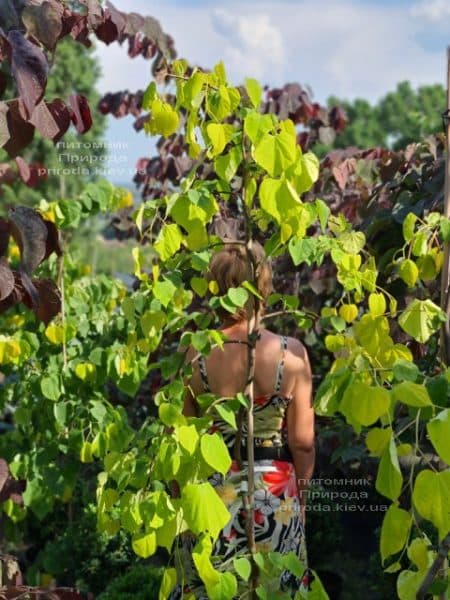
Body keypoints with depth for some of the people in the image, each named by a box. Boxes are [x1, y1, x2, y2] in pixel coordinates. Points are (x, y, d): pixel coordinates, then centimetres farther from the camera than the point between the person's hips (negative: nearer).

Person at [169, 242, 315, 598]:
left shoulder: (194, 354, -10)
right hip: (275, 494, -1)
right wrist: (300, 494, 10)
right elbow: (303, 441, -7)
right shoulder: (292, 354, -12)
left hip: (211, 491, 1)